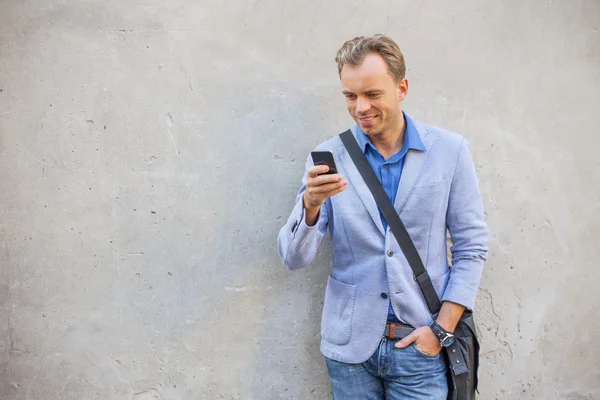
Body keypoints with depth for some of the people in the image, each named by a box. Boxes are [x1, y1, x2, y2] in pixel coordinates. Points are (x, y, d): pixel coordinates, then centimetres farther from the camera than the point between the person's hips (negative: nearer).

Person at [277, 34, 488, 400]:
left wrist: (441, 330, -7)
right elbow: (295, 259, -6)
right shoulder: (328, 157, -3)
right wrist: (311, 204, -25)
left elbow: (471, 249, 0)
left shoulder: (450, 151, -4)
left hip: (420, 345, -1)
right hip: (350, 345, 1)